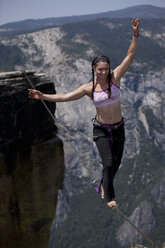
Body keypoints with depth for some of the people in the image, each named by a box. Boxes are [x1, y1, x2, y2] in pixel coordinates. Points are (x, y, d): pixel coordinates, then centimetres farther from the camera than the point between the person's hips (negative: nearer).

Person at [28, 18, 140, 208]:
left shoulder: (115, 77, -8)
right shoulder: (89, 88, -9)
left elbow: (130, 55, -12)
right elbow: (65, 97, -9)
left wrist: (135, 34, -21)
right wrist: (43, 96, -17)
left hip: (118, 128, 2)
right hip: (101, 129, -2)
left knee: (115, 164, 10)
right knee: (108, 162, -15)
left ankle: (103, 186, 39)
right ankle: (109, 198, 1)